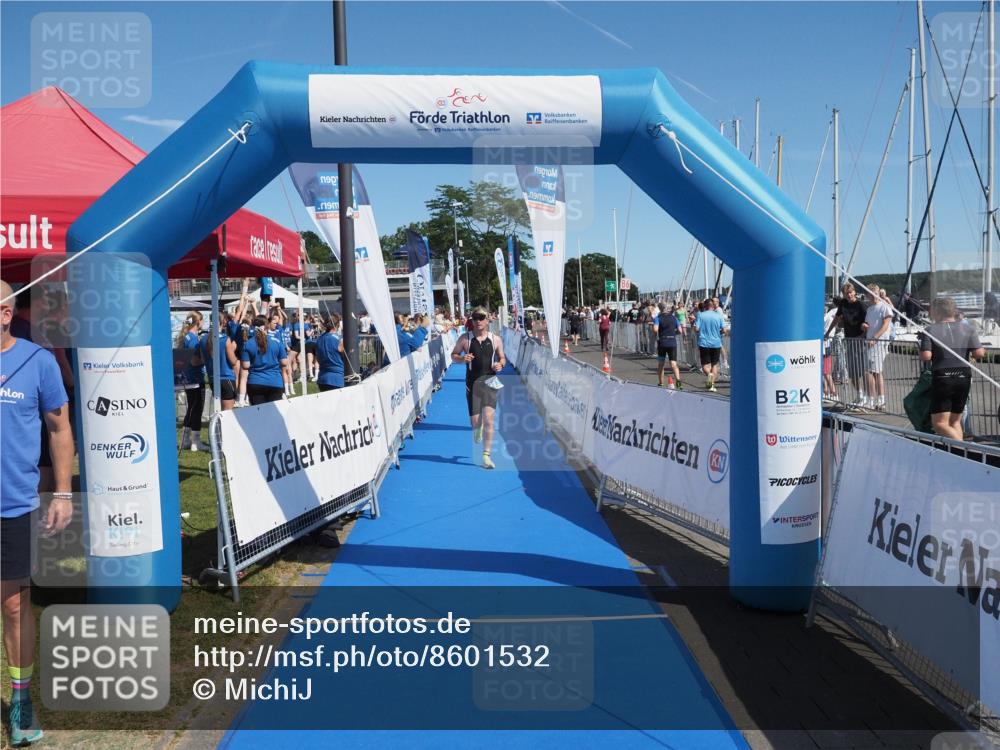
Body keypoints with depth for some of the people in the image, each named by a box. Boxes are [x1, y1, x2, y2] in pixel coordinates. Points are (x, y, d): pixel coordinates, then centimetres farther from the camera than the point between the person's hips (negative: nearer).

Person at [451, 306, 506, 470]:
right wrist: (462, 358, -14)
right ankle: (478, 429, 44)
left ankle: (486, 456, -6)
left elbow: (502, 358, 16)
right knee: (475, 421, 3)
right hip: (472, 382, 0)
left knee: (488, 418, -12)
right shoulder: (465, 339, 1)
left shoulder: (495, 340, 4)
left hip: (490, 381, 0)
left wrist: (500, 364, -8)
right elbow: (453, 355, 8)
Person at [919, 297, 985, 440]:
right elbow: (978, 354, -5)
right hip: (964, 378, 5)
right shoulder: (968, 329, 5)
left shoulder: (930, 330, -4)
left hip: (942, 378, -5)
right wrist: (982, 351, 18)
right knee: (955, 420, 18)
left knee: (940, 424, -3)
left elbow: (926, 356, -14)